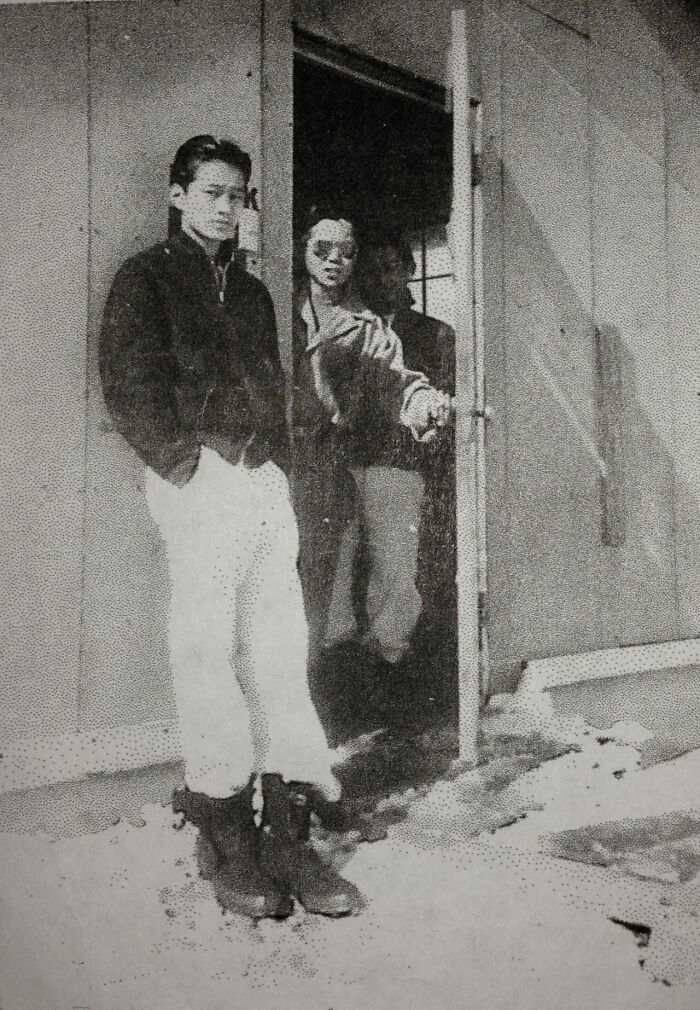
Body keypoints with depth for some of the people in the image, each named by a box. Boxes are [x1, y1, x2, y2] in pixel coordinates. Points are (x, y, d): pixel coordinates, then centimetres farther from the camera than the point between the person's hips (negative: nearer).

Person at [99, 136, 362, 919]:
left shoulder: (252, 291, 25)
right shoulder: (146, 278, 7)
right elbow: (128, 386, -3)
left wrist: (278, 460, 9)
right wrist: (184, 461, -12)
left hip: (265, 479, 6)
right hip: (199, 477, -6)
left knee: (279, 648, 1)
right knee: (209, 649, -5)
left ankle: (286, 831, 6)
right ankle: (225, 832, 4)